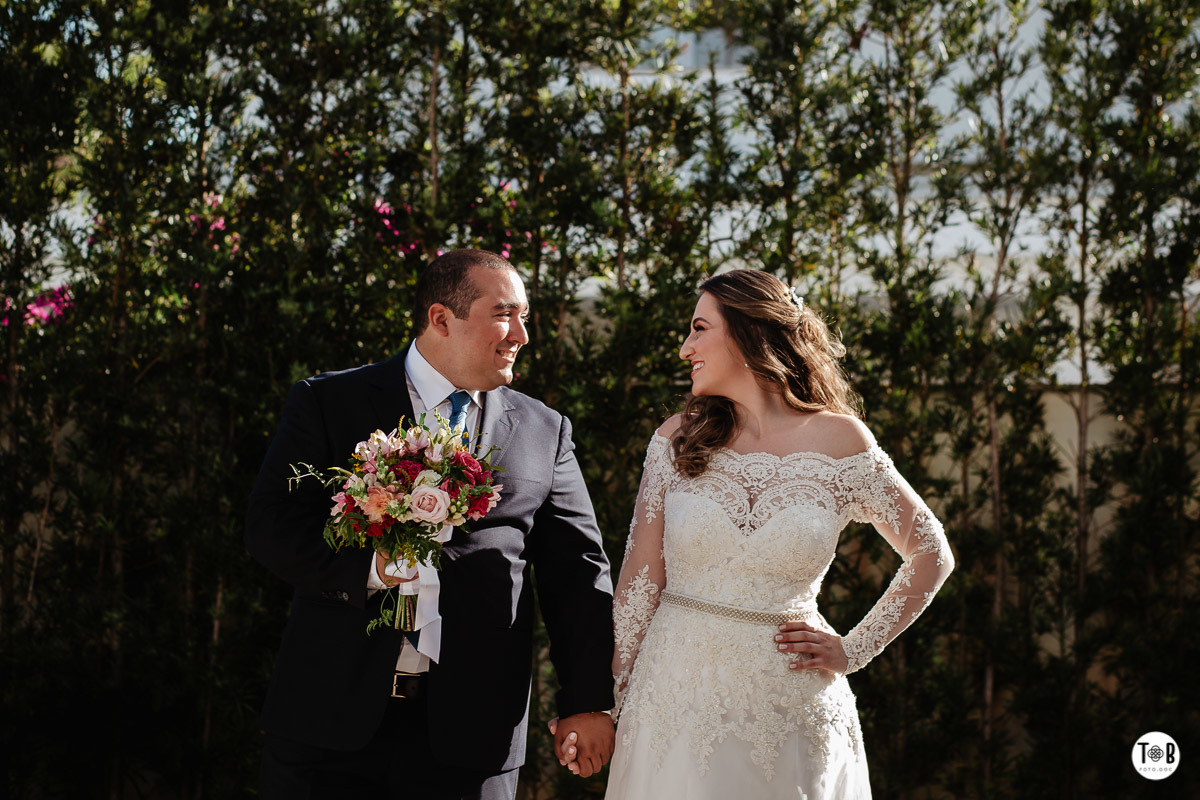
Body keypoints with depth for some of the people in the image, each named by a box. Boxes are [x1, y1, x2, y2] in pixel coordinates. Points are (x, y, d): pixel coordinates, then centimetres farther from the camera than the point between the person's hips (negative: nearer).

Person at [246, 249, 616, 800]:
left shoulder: (545, 432, 10)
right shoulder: (326, 403, 4)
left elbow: (578, 574, 8)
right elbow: (269, 525, -4)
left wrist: (588, 704, 1)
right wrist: (365, 567, -20)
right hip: (331, 714, -1)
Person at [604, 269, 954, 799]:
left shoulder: (839, 440, -1)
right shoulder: (679, 438, 3)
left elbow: (931, 556, 6)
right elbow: (640, 577, 3)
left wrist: (855, 650, 1)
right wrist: (613, 697, 0)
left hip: (791, 705, -1)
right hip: (679, 691, 1)